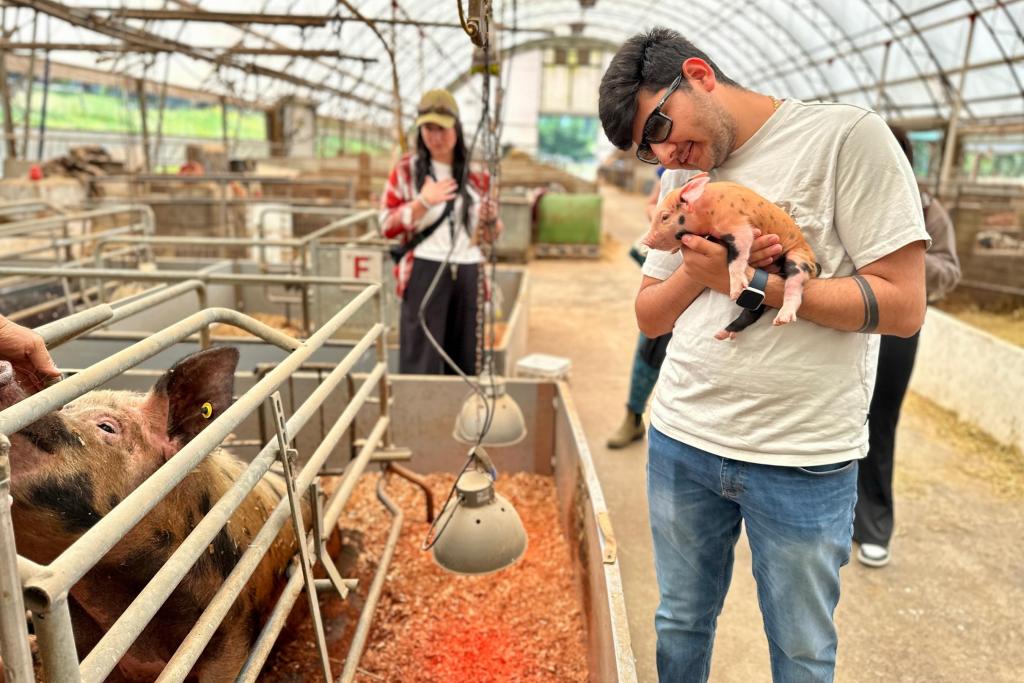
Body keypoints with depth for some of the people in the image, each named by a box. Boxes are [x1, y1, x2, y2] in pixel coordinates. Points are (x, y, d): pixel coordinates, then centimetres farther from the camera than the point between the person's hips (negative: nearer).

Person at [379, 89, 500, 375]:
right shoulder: (406, 169, 3)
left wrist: (491, 219, -7)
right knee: (421, 362, -5)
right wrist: (422, 203, -17)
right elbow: (387, 225, -3)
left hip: (468, 273, 4)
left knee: (465, 362, 8)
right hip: (424, 271, -3)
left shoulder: (474, 174, 11)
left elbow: (490, 235, 16)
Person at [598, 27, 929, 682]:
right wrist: (698, 271, -11)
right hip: (681, 441, 5)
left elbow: (902, 305, -14)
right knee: (681, 626, 19)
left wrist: (746, 281, -18)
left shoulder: (847, 136, -9)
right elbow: (650, 316, 10)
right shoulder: (682, 176, 8)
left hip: (804, 461, -4)